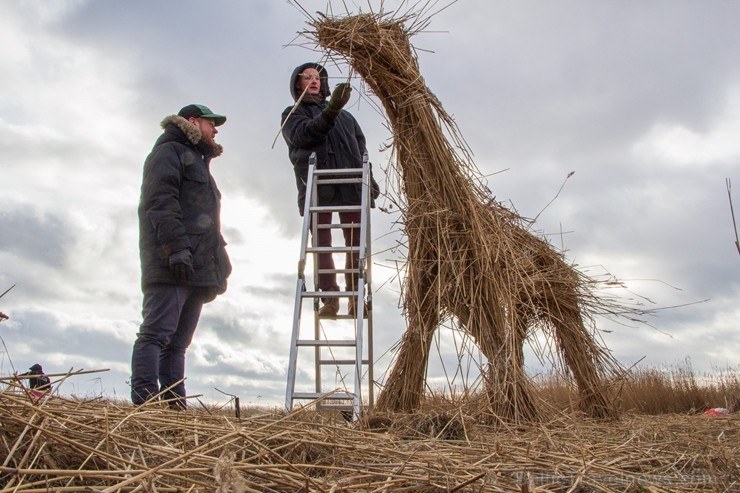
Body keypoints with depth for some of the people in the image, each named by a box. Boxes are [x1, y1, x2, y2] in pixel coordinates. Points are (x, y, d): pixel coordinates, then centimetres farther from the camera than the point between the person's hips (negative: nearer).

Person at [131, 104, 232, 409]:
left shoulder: (197, 162, 34)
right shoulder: (169, 152, 6)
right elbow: (160, 202, -11)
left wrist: (217, 268, 19)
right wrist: (177, 248, -23)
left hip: (196, 269, 9)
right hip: (171, 266, -9)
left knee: (178, 341, 3)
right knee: (156, 333, -14)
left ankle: (175, 405, 2)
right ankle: (146, 403, -16)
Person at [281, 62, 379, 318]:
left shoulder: (345, 115, 28)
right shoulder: (293, 113, 15)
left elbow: (360, 146, 24)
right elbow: (303, 134, -8)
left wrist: (369, 177, 11)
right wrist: (330, 111, -22)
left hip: (350, 184, 3)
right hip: (316, 185, -2)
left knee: (355, 242, -3)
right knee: (321, 244, -4)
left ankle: (354, 296, 2)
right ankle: (329, 298, -2)